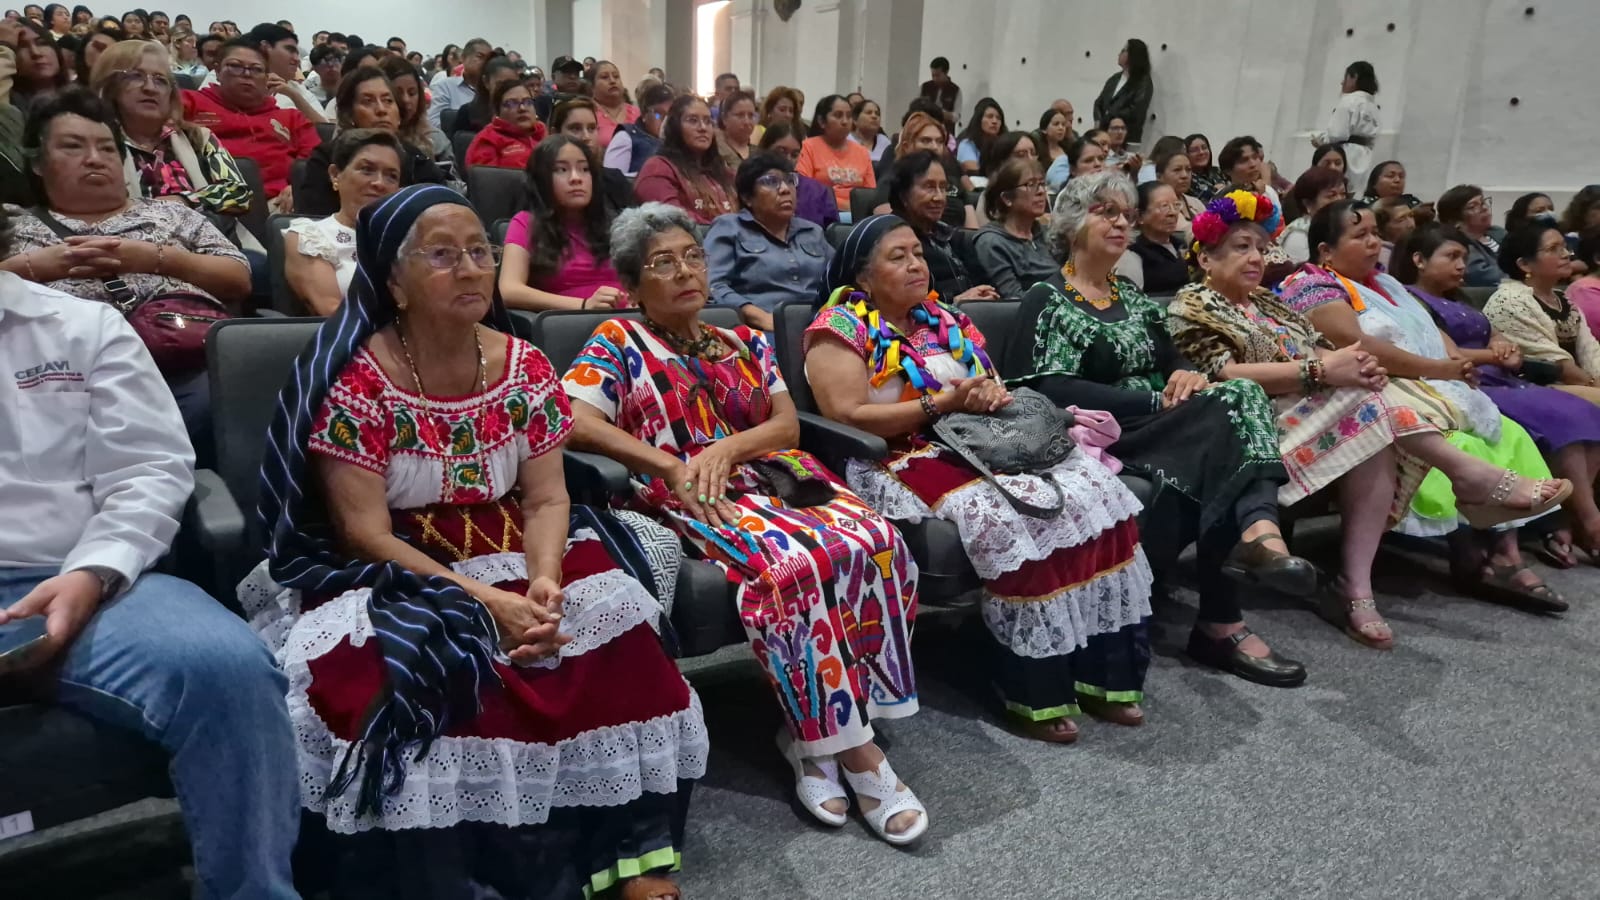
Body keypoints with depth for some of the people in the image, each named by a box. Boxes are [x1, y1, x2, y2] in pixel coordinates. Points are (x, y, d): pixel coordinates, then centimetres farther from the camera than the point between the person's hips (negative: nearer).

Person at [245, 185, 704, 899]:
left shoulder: (525, 368, 0)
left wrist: (542, 580, -23)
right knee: (396, 665, -34)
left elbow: (547, 499, -1)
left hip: (512, 558, 4)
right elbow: (364, 534, -16)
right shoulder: (356, 380, -13)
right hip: (393, 575, -3)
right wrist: (483, 602, -26)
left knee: (610, 620, -20)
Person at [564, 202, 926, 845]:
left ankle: (815, 731, -15)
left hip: (771, 475, 5)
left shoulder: (745, 343, 23)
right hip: (684, 495, -5)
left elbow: (786, 423, 11)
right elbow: (576, 421, -7)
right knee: (791, 562, -34)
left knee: (875, 541, -24)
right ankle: (854, 749, -22)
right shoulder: (618, 342, 9)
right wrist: (672, 465, -15)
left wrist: (725, 449, -10)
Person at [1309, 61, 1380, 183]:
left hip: (1344, 156, -9)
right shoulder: (1374, 106, 18)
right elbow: (1373, 139, 18)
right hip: (1361, 159, 9)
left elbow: (1337, 133, -16)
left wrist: (1319, 139, 1)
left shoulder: (1349, 101, -9)